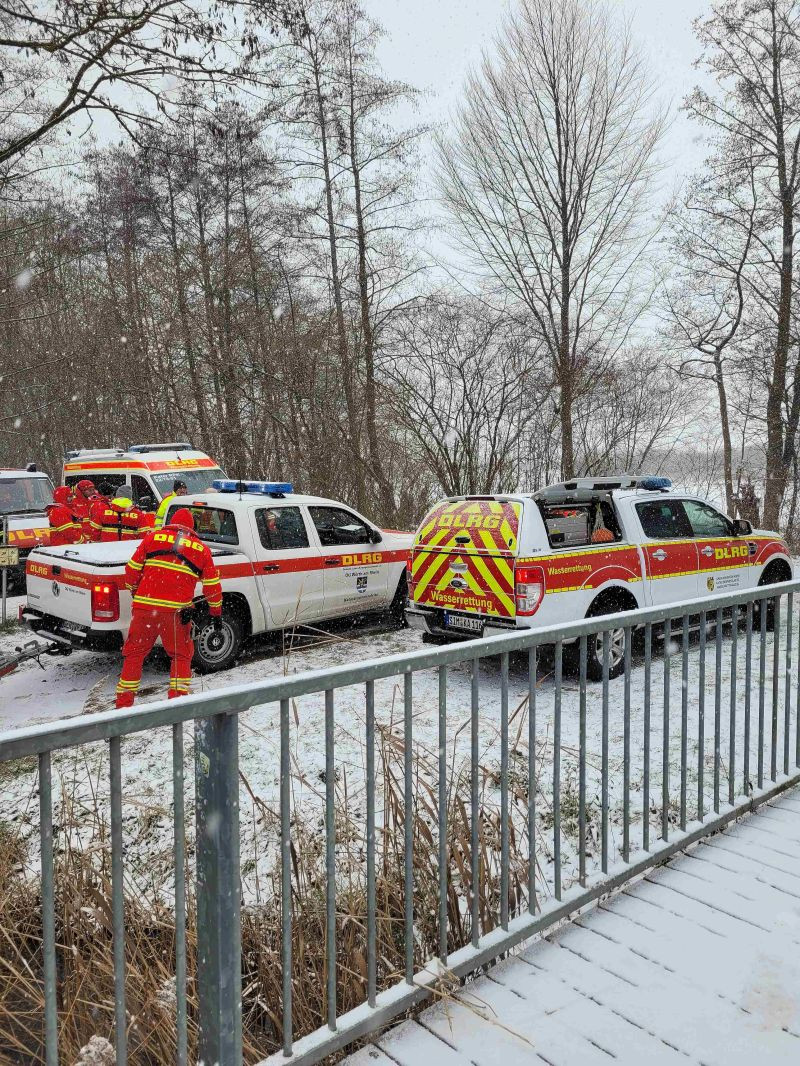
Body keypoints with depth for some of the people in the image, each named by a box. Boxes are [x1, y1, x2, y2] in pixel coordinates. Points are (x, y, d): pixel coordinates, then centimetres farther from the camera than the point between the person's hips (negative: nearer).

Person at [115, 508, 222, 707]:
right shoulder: (201, 549, 12)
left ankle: (123, 703, 18)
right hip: (176, 611, 0)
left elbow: (132, 569, 10)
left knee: (134, 653, 15)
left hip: (145, 606, 1)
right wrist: (217, 613, 27)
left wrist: (134, 591, 29)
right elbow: (212, 585, 16)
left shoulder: (153, 537, 10)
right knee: (181, 655, 18)